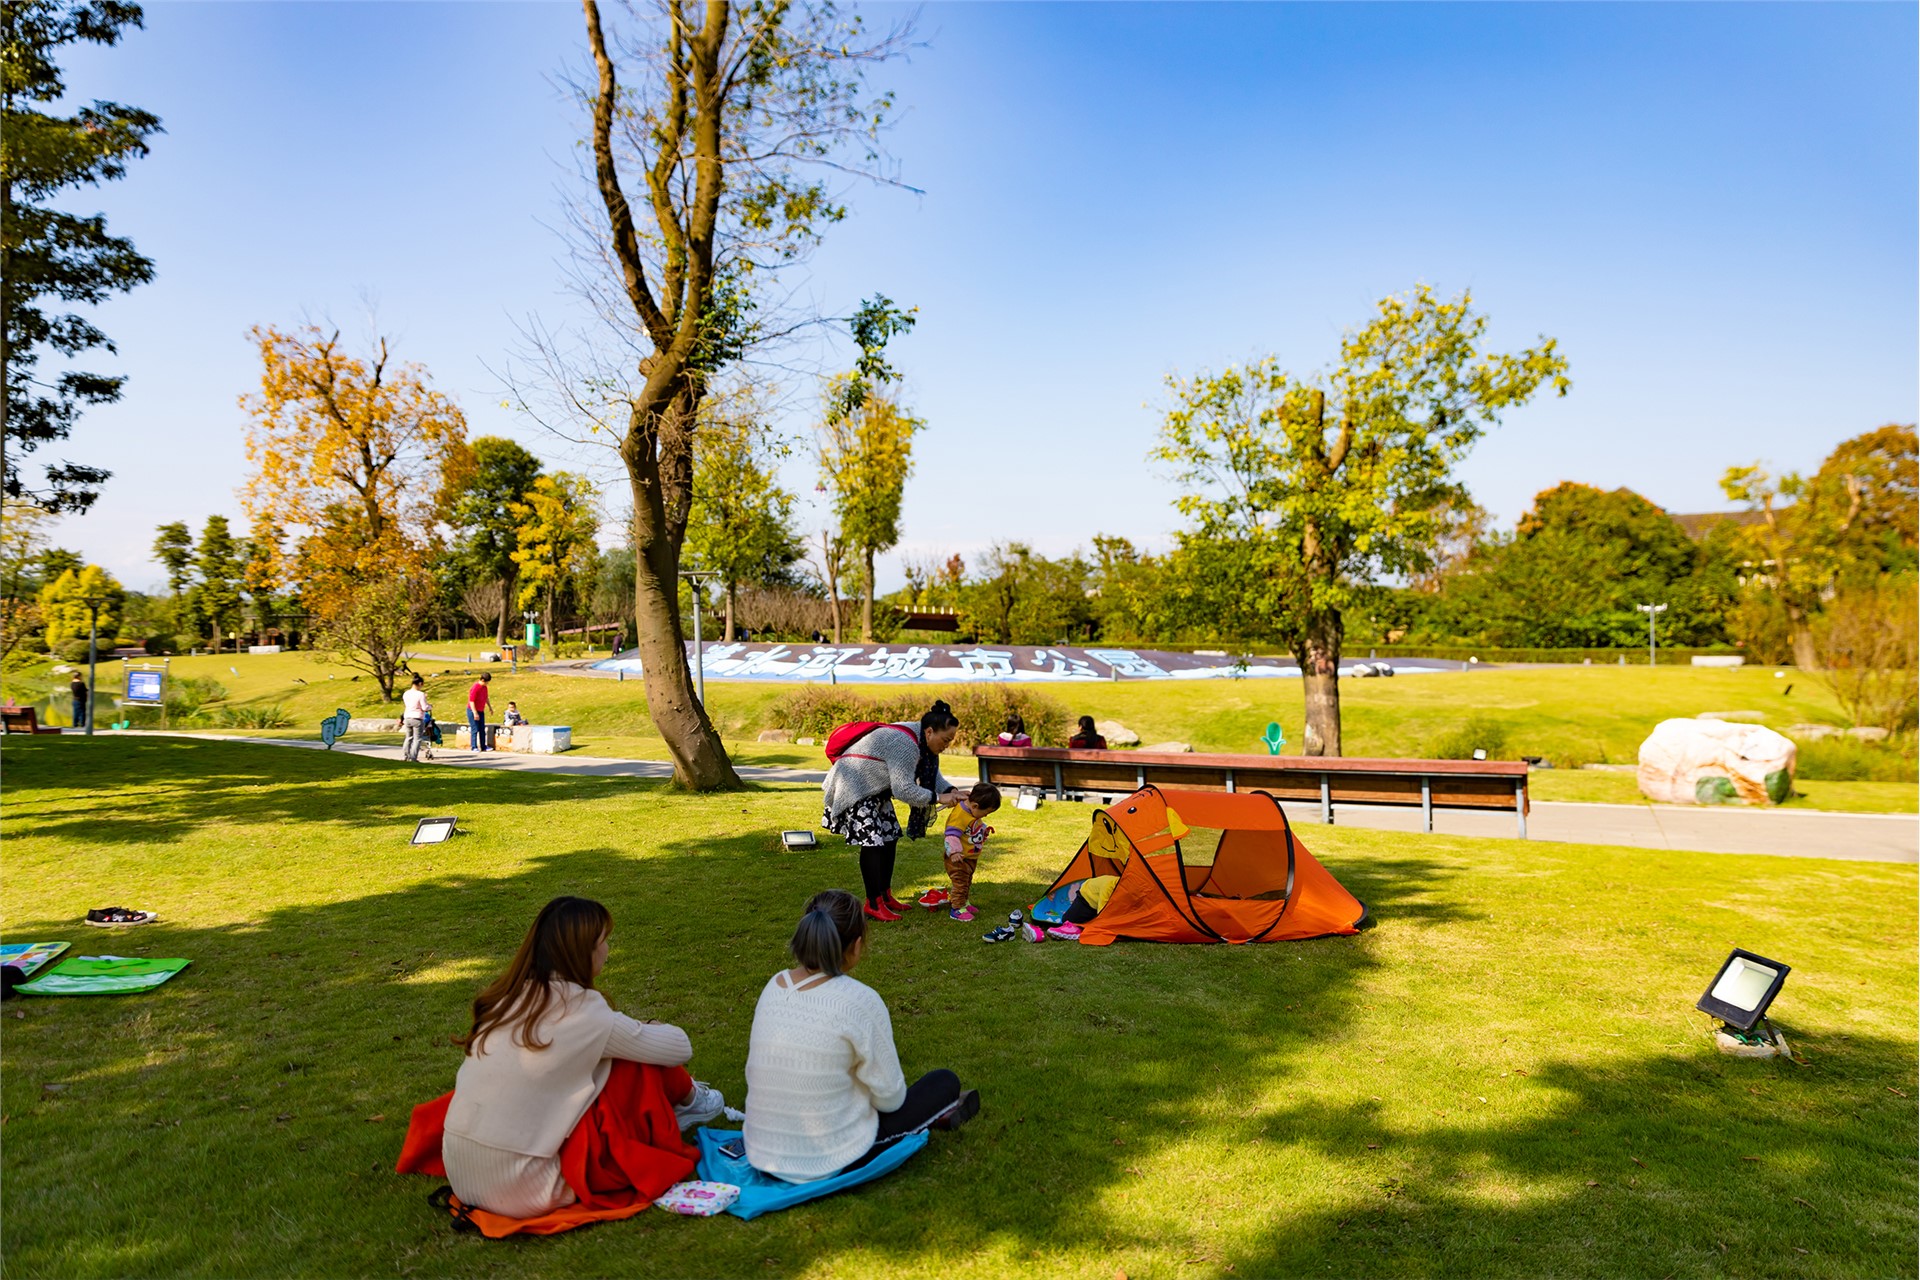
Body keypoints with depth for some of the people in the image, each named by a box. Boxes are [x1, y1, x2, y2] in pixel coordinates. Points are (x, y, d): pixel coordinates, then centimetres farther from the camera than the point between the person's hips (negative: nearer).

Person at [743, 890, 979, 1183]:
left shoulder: (774, 985, -4)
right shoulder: (859, 1000, -21)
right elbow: (889, 1097, -12)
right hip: (829, 1163, -5)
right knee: (945, 1082, 12)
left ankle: (928, 1114, 41)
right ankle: (931, 1117, 40)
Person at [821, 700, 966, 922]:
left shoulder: (924, 741, -2)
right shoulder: (904, 744, -34)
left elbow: (933, 773, 8)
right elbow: (904, 789, -32)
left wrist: (950, 790, -10)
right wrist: (938, 798, -24)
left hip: (876, 789, 11)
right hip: (854, 786, -11)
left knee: (890, 837, 10)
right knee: (872, 842, -12)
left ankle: (885, 895, 20)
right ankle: (873, 904, -4)